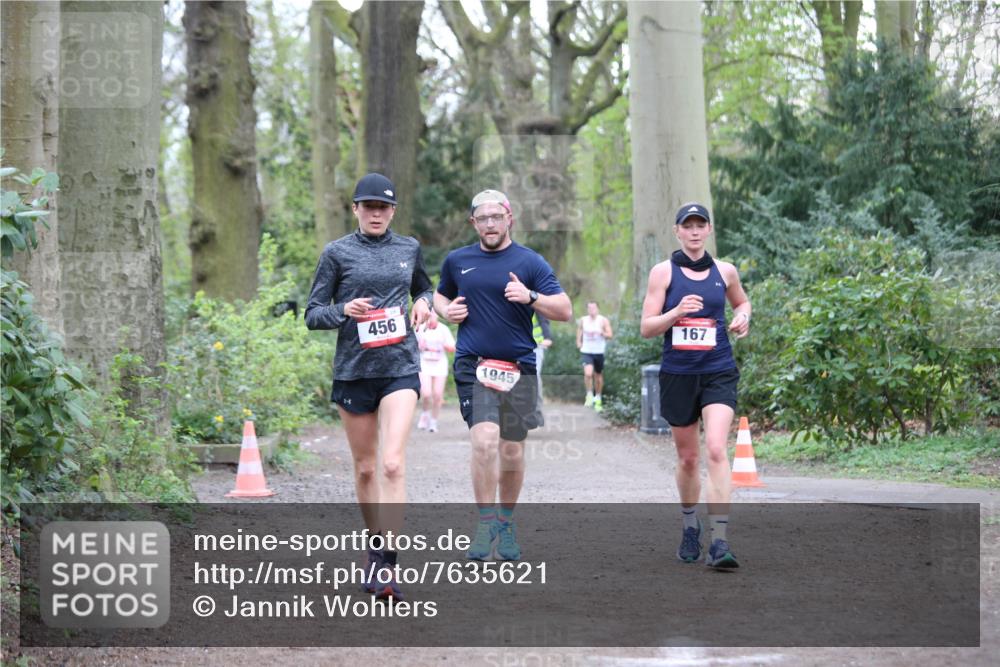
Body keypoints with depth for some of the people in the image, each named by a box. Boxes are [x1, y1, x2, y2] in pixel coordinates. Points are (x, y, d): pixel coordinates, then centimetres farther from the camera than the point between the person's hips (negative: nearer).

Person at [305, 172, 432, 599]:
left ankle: (385, 563, -18)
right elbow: (313, 315, 3)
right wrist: (344, 311, -17)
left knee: (393, 464, -16)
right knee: (365, 467, 10)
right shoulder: (337, 253, 2)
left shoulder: (409, 249, 10)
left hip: (400, 369, 0)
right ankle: (375, 545, 29)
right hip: (353, 369, 0)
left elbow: (424, 289, 29)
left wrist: (424, 304, 6)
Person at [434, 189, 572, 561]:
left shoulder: (529, 262, 3)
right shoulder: (457, 261, 10)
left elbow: (564, 311, 0)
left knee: (512, 452, 7)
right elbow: (440, 295, 28)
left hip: (518, 366, 0)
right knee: (485, 440, -19)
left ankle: (506, 524, 26)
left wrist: (530, 297, -16)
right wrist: (447, 310, 6)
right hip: (473, 364, 0)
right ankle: (485, 522, -7)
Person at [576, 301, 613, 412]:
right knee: (588, 373, -22)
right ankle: (589, 395, -7)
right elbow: (579, 333, 16)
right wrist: (579, 342, -1)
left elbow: (610, 335, -6)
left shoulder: (604, 321, -3)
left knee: (598, 376, 12)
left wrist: (601, 333, -25)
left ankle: (598, 399, 28)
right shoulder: (582, 321, 3)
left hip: (599, 352, 0)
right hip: (586, 352, 0)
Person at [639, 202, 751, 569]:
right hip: (678, 374, 0)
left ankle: (719, 542, -21)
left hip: (718, 372, 0)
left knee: (716, 450, -18)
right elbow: (646, 327, -2)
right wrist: (677, 312, -19)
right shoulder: (663, 272, 1)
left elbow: (741, 302, 27)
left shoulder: (724, 271, 6)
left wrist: (743, 317, 4)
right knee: (687, 459, 12)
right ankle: (690, 526, 37)